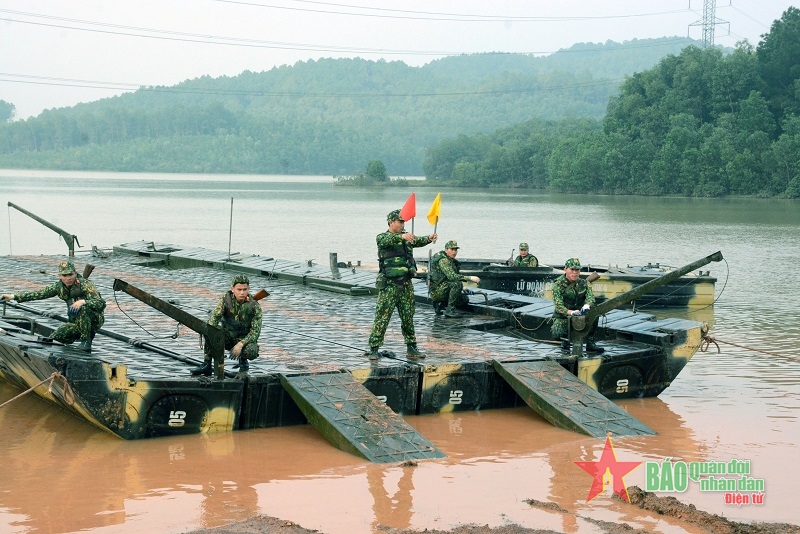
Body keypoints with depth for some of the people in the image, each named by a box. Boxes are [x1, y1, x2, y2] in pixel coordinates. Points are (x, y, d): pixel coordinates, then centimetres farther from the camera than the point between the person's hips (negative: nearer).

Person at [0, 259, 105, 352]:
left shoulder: (85, 284, -20)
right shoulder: (59, 286, -1)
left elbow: (101, 304, -27)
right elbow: (40, 294, -2)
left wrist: (83, 301, -42)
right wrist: (14, 296, -7)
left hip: (95, 320, -6)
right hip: (78, 322, 6)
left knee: (83, 309, -35)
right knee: (57, 336, -7)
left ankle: (86, 342, -20)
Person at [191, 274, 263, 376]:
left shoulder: (255, 306, -16)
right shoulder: (225, 299, -12)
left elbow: (255, 331, -18)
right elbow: (214, 317, -21)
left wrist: (240, 344, -31)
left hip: (245, 339, -2)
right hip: (227, 336, 2)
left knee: (252, 351, -35)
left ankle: (243, 360, 3)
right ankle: (206, 365, -17)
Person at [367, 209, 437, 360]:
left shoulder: (407, 237, 12)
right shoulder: (381, 237, -4)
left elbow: (418, 241, -5)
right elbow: (386, 240, -27)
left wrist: (429, 239, -27)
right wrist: (401, 236, -45)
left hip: (406, 284, 5)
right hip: (389, 285, -5)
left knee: (408, 318, 12)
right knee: (382, 318, -6)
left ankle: (411, 348, 22)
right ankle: (373, 349, -3)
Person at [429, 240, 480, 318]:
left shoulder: (451, 261, 16)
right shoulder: (443, 260, -17)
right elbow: (452, 276, -29)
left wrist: (462, 288, 13)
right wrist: (470, 278, -29)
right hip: (437, 290, -10)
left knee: (464, 299, 10)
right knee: (457, 284, -29)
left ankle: (439, 305, 12)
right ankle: (450, 310, -21)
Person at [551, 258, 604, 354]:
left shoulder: (584, 283, 3)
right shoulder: (558, 284, -11)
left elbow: (590, 296, -16)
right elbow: (558, 306, -23)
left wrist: (586, 305, -41)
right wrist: (571, 312, -43)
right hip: (562, 317, -4)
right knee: (557, 333, -34)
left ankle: (590, 343, -13)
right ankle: (565, 340, 5)